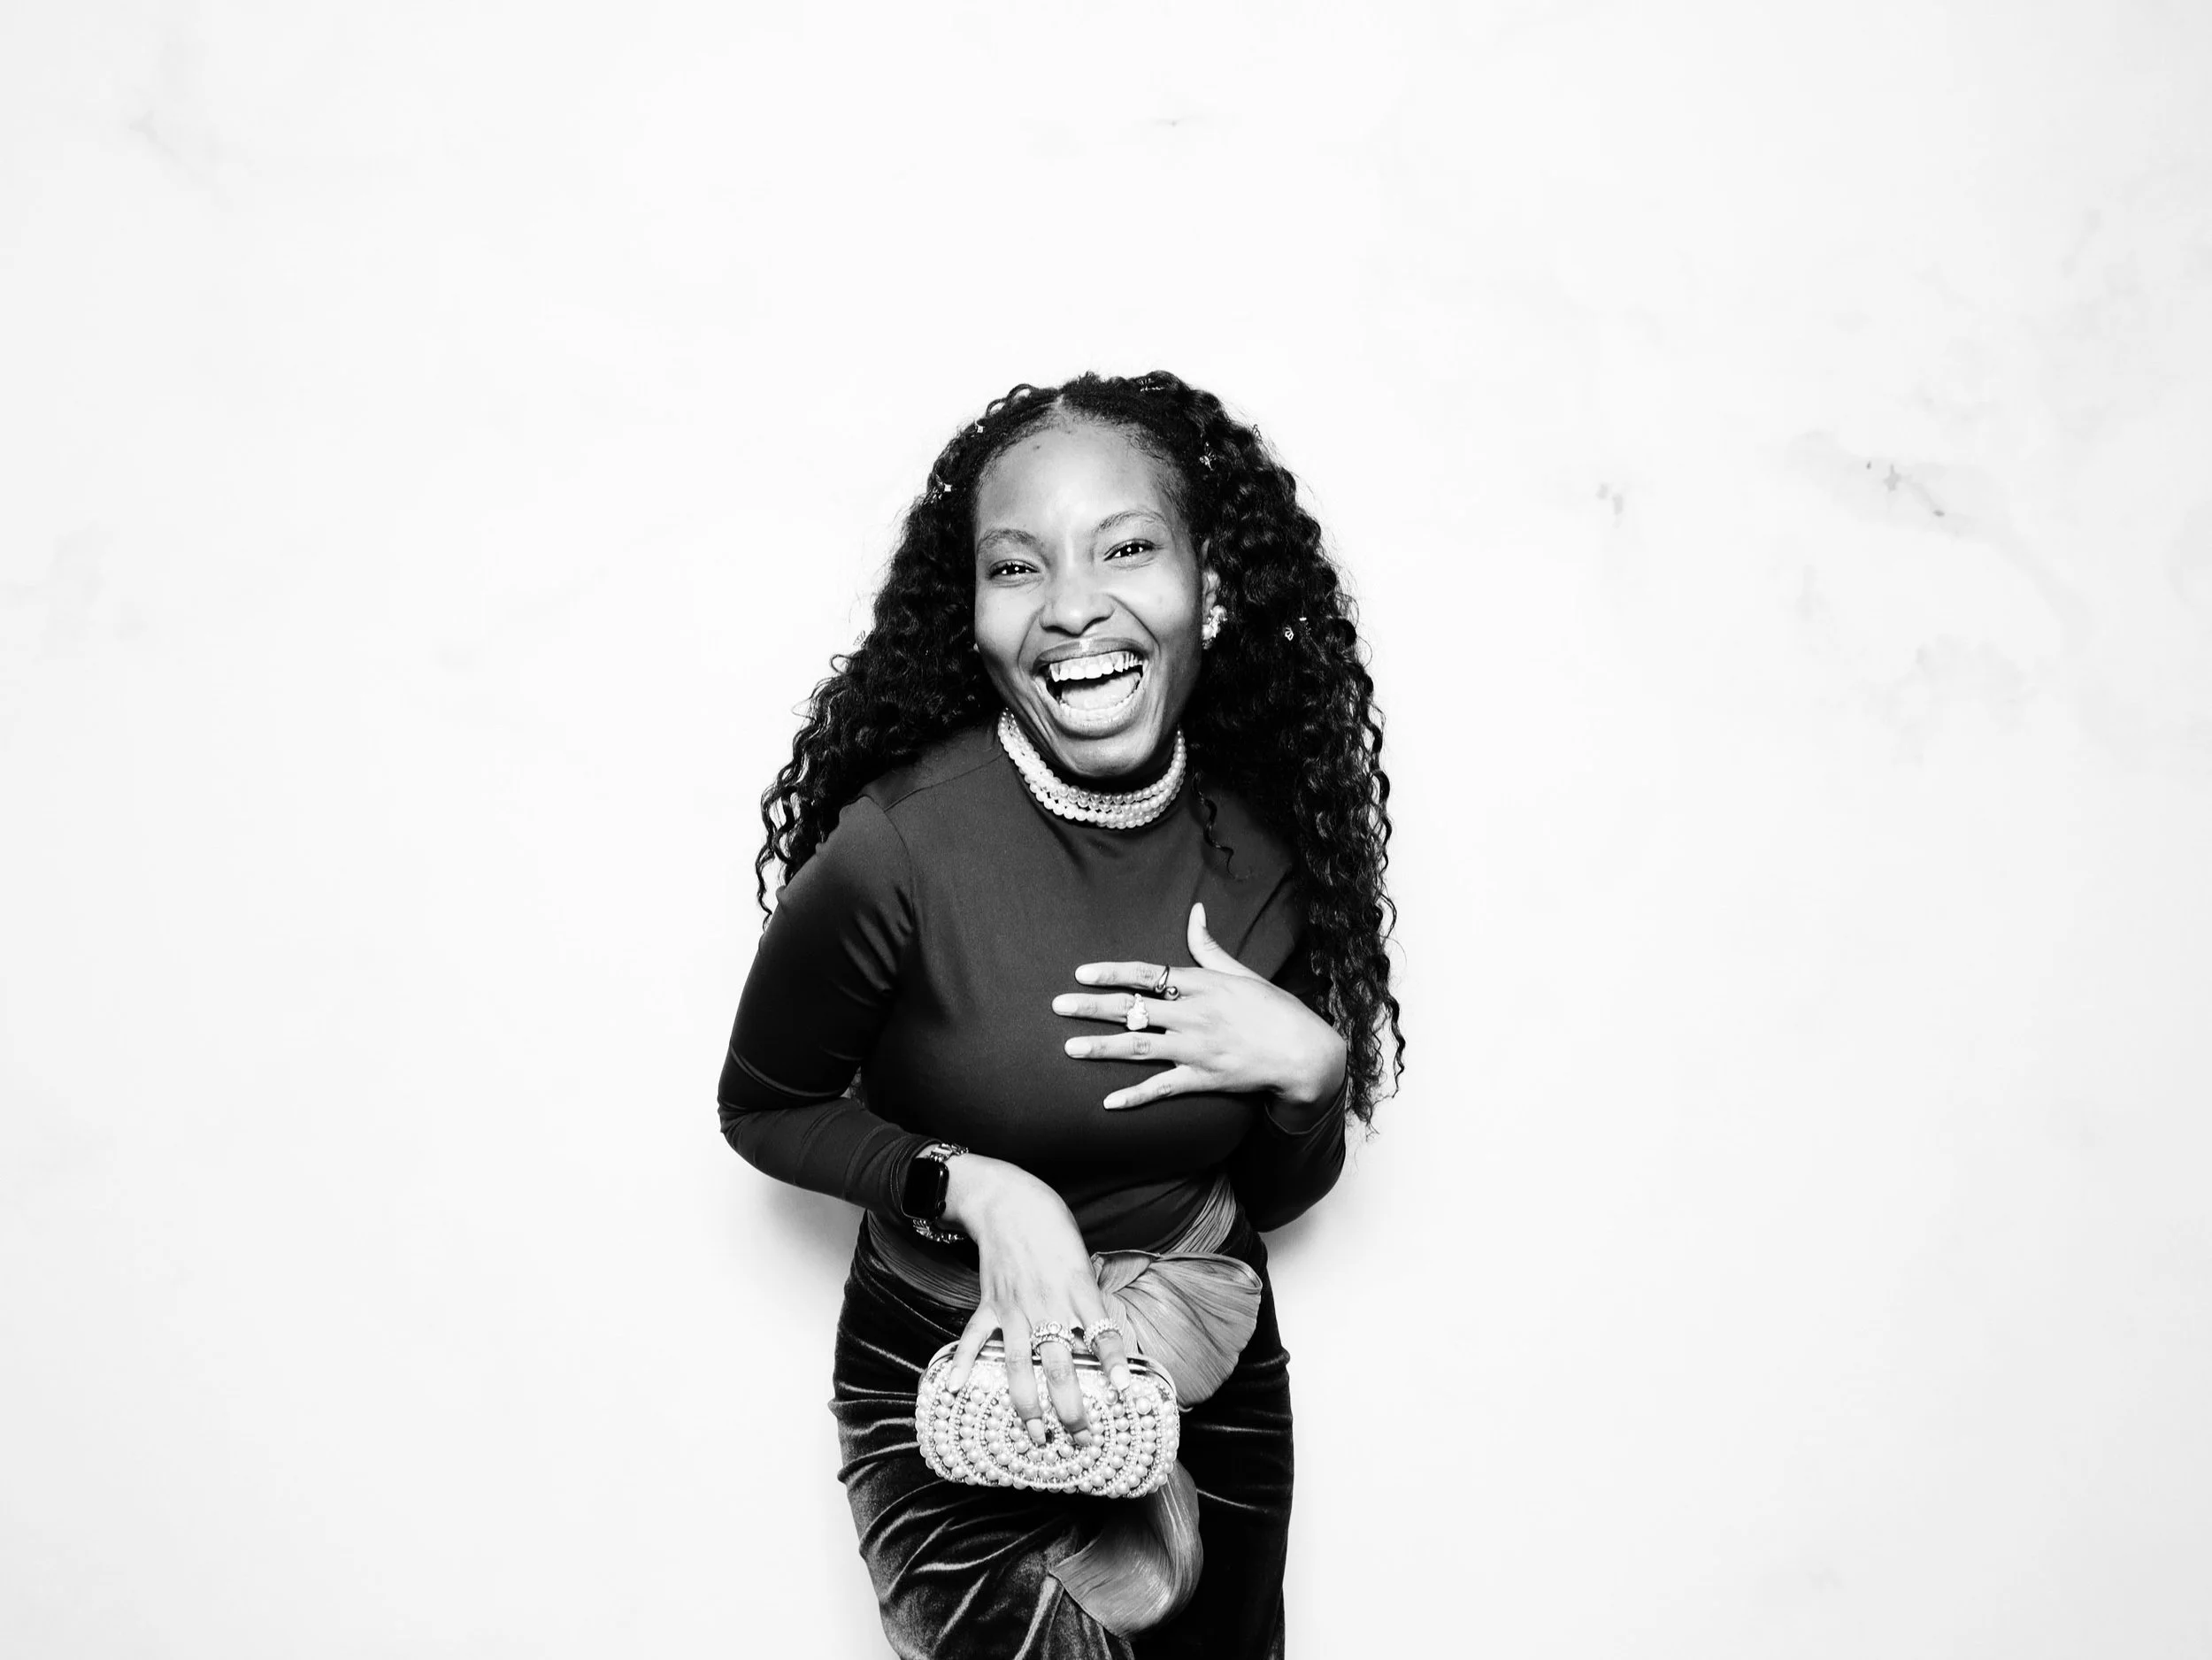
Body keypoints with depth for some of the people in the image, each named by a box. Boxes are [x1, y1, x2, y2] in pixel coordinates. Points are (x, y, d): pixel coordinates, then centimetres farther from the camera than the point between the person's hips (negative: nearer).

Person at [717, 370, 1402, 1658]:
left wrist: (1310, 1069, -18)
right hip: (952, 1393, -4)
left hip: (1218, 1385, 4)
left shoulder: (1272, 840, -11)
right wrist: (976, 1190, -22)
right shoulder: (899, 848, -24)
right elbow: (764, 1110, -8)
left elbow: (1274, 1196, 1)